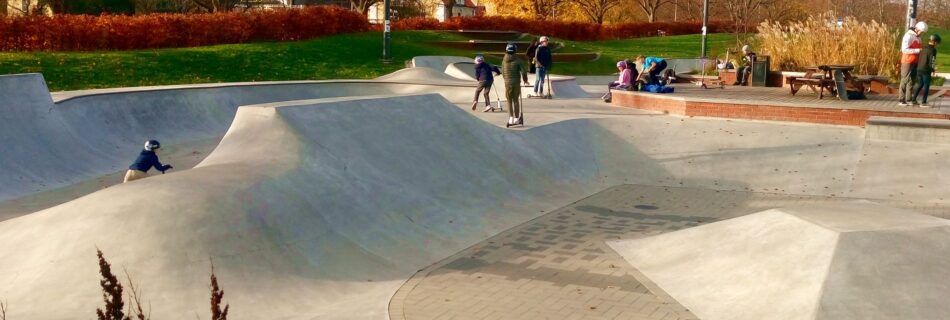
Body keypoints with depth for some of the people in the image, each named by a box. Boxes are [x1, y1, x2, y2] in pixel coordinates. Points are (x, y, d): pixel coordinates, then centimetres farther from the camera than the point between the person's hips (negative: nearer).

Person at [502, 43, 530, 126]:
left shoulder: (504, 60, 1)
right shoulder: (518, 60, -9)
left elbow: (503, 72, 8)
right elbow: (523, 71, -10)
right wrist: (525, 80, 7)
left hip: (507, 83, 2)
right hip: (516, 82, -2)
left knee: (509, 101, 10)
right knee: (516, 100, 8)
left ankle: (511, 118, 1)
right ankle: (516, 119, 11)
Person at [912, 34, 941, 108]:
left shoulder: (923, 48, 8)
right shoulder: (933, 50, -13)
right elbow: (932, 61, -16)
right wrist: (933, 69, 0)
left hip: (919, 69, 7)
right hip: (926, 70, -7)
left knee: (919, 84, 19)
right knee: (926, 85, 2)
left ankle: (913, 99, 21)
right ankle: (923, 102, 3)